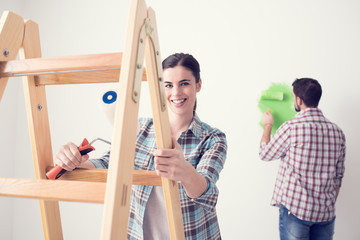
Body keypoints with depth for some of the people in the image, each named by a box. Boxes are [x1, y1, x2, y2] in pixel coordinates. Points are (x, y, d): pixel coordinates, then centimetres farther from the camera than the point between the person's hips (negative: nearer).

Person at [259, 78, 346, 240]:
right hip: (326, 212, 5)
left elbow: (265, 154, -1)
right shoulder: (337, 132, 2)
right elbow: (338, 176, 8)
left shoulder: (291, 128, -16)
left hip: (295, 209, -5)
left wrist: (267, 126, 14)